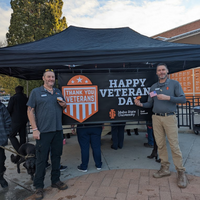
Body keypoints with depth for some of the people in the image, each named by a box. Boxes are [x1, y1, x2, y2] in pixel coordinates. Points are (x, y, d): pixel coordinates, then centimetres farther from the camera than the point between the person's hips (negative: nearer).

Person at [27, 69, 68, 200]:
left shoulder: (58, 92, 14)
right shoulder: (36, 92, -1)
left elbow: (63, 108, 23)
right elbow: (30, 111, -5)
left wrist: (64, 105, -2)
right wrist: (35, 129, -12)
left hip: (58, 130, 5)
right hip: (43, 131, -5)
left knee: (56, 156, 13)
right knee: (41, 159, 2)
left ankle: (55, 180, 30)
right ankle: (39, 186, 18)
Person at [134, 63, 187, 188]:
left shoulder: (174, 84, 2)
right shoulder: (153, 87, 13)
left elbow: (183, 99, -5)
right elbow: (150, 104, 14)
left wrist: (168, 97, -17)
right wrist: (141, 104, -5)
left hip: (170, 118, -4)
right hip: (156, 118, 4)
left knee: (174, 145, -5)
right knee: (160, 144, 7)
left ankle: (181, 172, 6)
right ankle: (165, 169, 18)